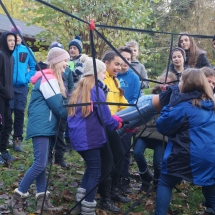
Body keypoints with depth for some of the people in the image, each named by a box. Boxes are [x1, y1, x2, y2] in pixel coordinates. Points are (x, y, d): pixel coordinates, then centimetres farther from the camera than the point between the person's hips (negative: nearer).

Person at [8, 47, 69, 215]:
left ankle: (42, 200, 14)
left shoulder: (50, 78, 18)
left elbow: (56, 104, 16)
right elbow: (57, 106, -15)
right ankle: (17, 199, -2)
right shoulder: (48, 79, -14)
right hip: (41, 126, -10)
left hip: (45, 126, 10)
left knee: (41, 163, 10)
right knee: (40, 164, -11)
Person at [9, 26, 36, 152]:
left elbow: (34, 66, 9)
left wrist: (28, 78, -3)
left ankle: (18, 139, 13)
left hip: (22, 86, 1)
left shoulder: (27, 51, 5)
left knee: (19, 112, 5)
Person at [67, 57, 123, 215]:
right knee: (95, 172, 2)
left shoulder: (80, 89, 15)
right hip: (89, 137, -8)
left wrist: (116, 119, 20)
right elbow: (105, 119, -10)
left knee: (91, 167, 20)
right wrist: (122, 124, 8)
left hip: (78, 136, 8)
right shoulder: (97, 90, -10)